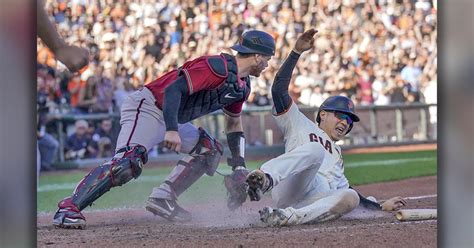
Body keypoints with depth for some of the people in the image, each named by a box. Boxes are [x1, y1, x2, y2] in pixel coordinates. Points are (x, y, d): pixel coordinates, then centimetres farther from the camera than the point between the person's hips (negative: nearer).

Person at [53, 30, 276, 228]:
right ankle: (68, 208, -32)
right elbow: (174, 89, -27)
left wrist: (239, 166, 14)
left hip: (171, 120, 10)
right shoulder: (219, 67, -20)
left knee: (209, 149, 11)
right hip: (147, 107, -10)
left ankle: (163, 198, 1)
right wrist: (171, 130, -36)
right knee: (128, 162, -28)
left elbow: (233, 122, 22)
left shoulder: (242, 86, 11)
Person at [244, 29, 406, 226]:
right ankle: (265, 179, -54)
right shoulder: (301, 125, 24)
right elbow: (279, 89, 10)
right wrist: (297, 52, 2)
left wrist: (381, 207, 31)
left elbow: (343, 191, 39)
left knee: (351, 197, -27)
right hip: (288, 193, -5)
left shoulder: (337, 155, 42)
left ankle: (287, 217, -42)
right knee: (315, 149, -30)